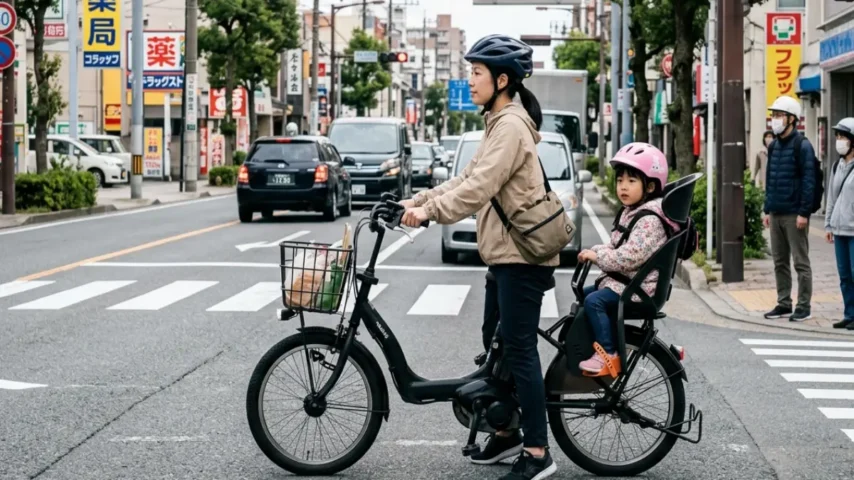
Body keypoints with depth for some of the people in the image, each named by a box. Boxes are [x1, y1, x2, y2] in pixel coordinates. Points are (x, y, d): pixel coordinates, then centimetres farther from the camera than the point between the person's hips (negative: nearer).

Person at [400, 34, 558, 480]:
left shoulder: (511, 125, -16)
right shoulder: (500, 123, 16)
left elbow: (480, 187, -25)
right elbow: (468, 178, 17)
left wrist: (430, 210, -24)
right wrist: (418, 200, 9)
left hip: (521, 255, -10)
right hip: (506, 253, 10)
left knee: (520, 349, -8)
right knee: (496, 343, 15)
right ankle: (507, 432, 26)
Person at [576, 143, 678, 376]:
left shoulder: (650, 220, -19)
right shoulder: (630, 213, 15)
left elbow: (629, 257, -28)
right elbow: (615, 247, 20)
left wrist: (597, 255, -19)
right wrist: (594, 252, 0)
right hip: (618, 281, 11)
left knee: (594, 301, -26)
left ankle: (608, 355, -23)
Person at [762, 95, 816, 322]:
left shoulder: (802, 146, -9)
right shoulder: (773, 146, 13)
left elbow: (809, 181, -13)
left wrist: (804, 212, -17)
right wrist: (767, 209, 15)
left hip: (794, 215, -7)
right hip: (776, 214, 7)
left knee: (801, 262, -1)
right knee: (780, 262, 11)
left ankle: (804, 307, 4)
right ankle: (784, 304, 18)